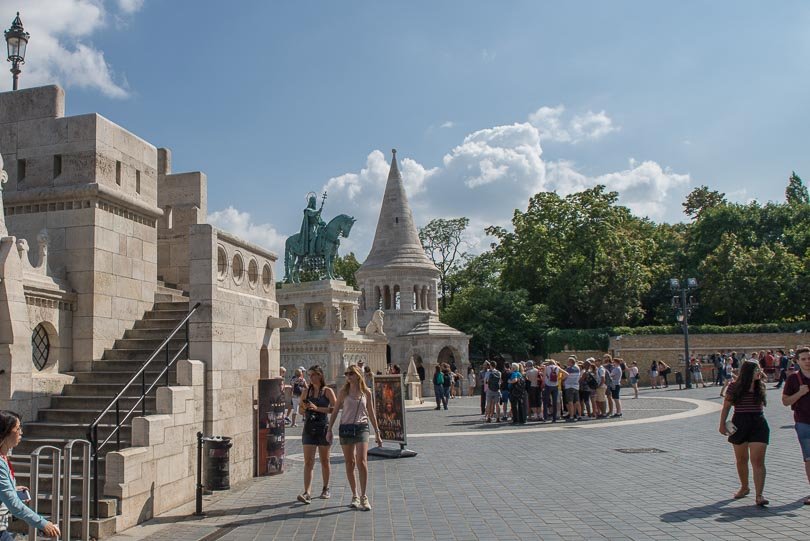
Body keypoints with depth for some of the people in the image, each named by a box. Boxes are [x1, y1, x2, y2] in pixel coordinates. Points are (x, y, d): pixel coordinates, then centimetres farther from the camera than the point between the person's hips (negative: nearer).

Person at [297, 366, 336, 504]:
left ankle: (326, 489, 26)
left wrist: (317, 408, -19)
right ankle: (307, 493, -10)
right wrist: (305, 408, -7)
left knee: (324, 461, 10)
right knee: (308, 462, -6)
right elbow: (301, 410, 16)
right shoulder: (306, 391, 8)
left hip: (323, 427, -2)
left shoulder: (327, 391, -2)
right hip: (309, 428, 2)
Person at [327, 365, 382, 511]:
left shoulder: (366, 392, 5)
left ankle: (363, 496, -5)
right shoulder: (343, 392, 4)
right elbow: (335, 411, 8)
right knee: (349, 463, 6)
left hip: (361, 428, -1)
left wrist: (377, 433, 11)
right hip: (345, 428, 1)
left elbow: (371, 413, 11)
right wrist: (329, 429, -1)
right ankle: (355, 496, 18)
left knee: (362, 462, -13)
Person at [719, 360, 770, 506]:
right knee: (741, 459, 14)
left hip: (758, 424, 0)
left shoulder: (761, 386, 3)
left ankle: (759, 495, -10)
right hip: (739, 424, 0)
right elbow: (726, 407, 1)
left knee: (758, 461, -9)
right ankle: (744, 487, 33)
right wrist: (722, 424, -3)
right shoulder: (734, 387, -4)